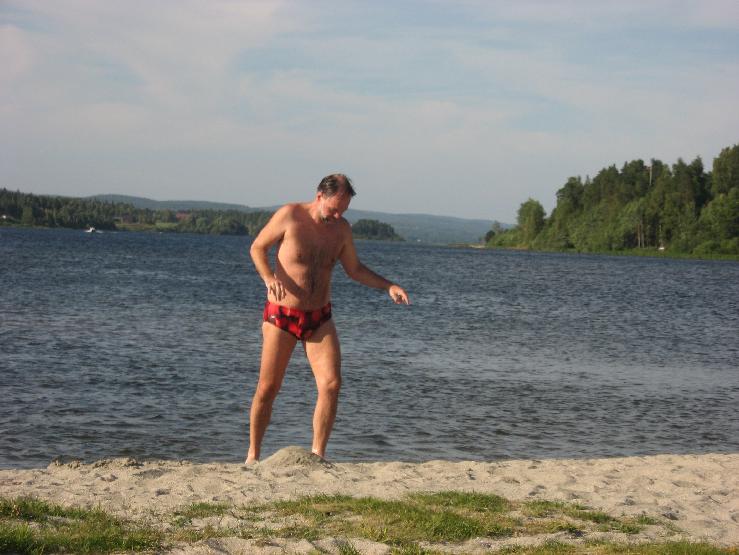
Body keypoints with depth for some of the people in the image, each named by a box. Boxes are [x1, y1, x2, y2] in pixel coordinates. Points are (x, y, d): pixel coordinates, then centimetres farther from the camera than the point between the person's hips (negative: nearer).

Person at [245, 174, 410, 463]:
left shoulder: (342, 227, 3)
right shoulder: (290, 216, -11)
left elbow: (355, 270, 14)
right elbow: (257, 248, 0)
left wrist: (388, 286, 1)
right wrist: (269, 278, -18)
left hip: (319, 318, 4)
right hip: (281, 316, -3)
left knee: (331, 384, -12)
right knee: (267, 389, 0)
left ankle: (317, 455, -4)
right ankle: (252, 455, 17)